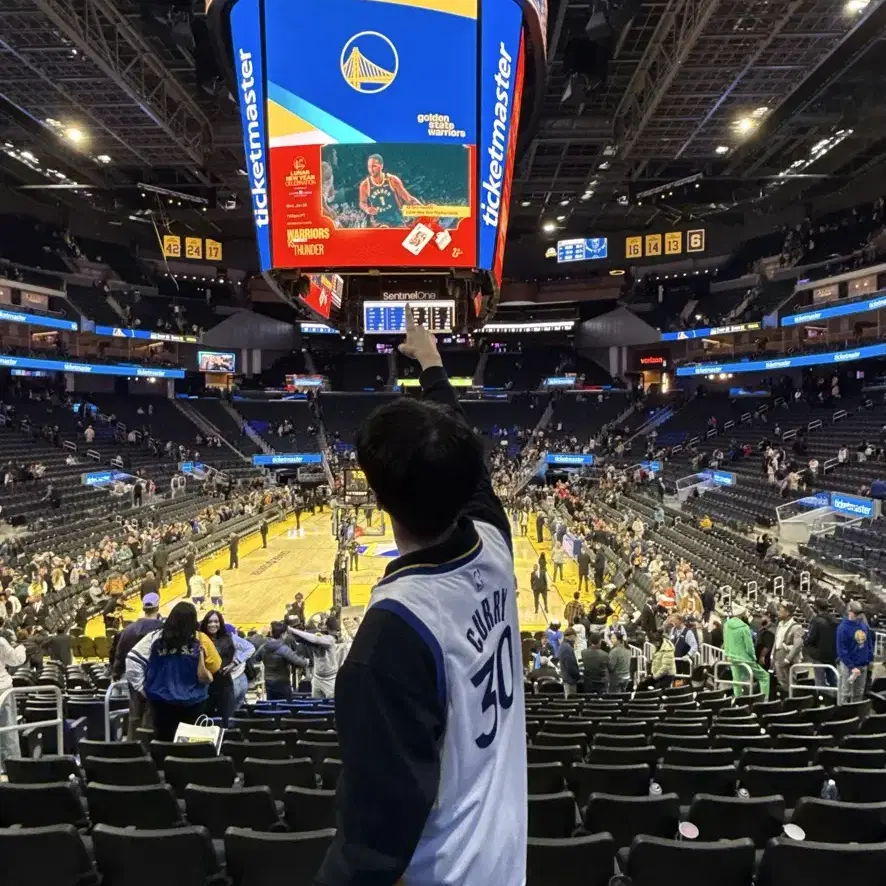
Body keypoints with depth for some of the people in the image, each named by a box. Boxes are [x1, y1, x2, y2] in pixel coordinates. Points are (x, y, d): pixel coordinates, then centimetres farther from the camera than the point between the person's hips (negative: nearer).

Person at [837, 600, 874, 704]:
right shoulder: (843, 628, -18)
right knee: (845, 693, 4)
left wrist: (870, 658, 5)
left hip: (863, 665, 6)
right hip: (848, 666, -6)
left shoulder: (864, 625, 0)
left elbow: (869, 643, 12)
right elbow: (842, 651, -17)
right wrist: (852, 667, -21)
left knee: (859, 693, 20)